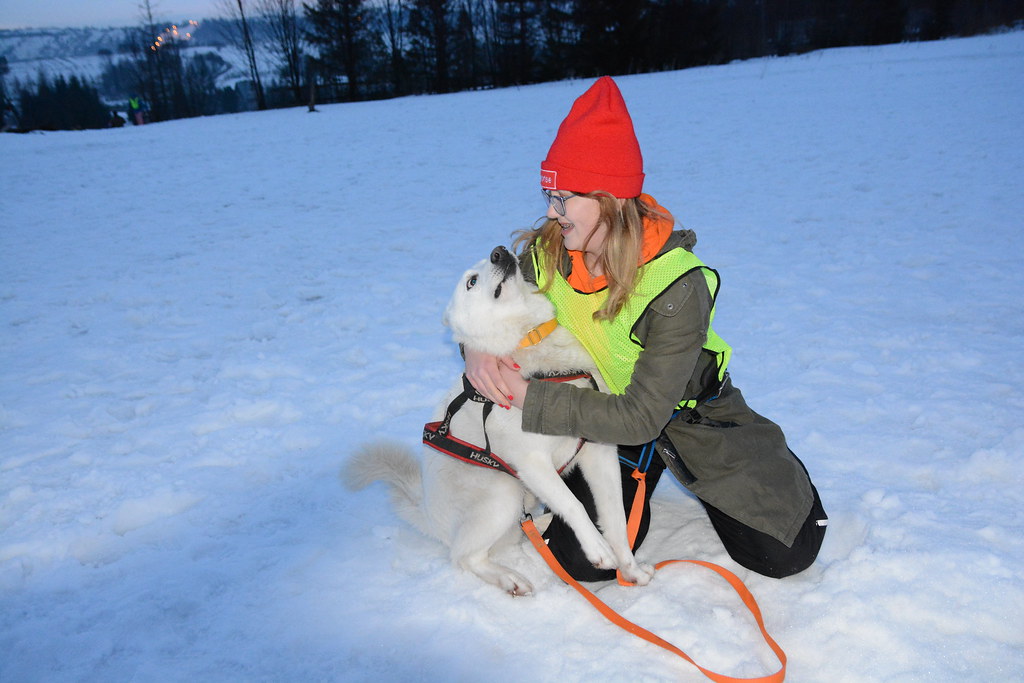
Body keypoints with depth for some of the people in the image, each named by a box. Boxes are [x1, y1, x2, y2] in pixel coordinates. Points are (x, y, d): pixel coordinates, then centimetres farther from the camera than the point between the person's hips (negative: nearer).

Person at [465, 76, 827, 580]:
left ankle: (770, 465, 32)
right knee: (582, 561, -6)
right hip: (604, 409, 3)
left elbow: (642, 416, -34)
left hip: (686, 413, -3)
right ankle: (638, 482, 23)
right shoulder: (546, 253, -20)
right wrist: (478, 349, -28)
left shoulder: (678, 287, -34)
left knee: (784, 554, 0)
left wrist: (530, 398, -39)